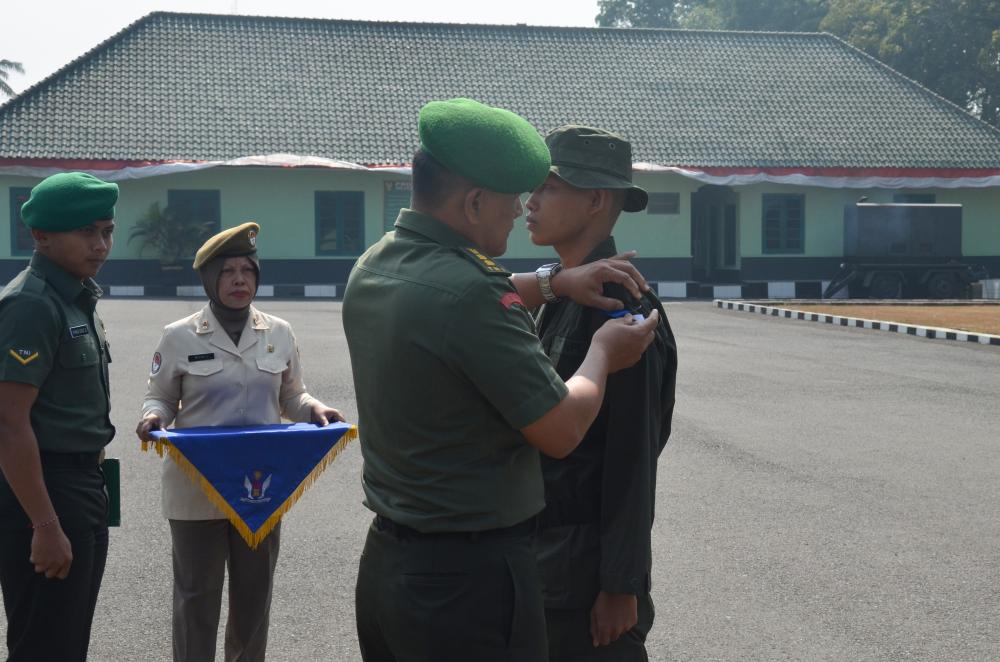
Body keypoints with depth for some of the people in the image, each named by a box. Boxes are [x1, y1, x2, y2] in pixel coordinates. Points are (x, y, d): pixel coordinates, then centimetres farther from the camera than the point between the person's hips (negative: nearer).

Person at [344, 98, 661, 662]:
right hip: (469, 575, -9)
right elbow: (561, 431, -17)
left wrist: (553, 282, 16)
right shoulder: (467, 290, -24)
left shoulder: (372, 267, 3)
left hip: (385, 559, 9)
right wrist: (603, 355, 0)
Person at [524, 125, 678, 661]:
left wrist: (620, 587, -18)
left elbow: (633, 457, -19)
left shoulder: (622, 306, -18)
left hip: (588, 559, -8)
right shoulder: (557, 294, 9)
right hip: (543, 547, 9)